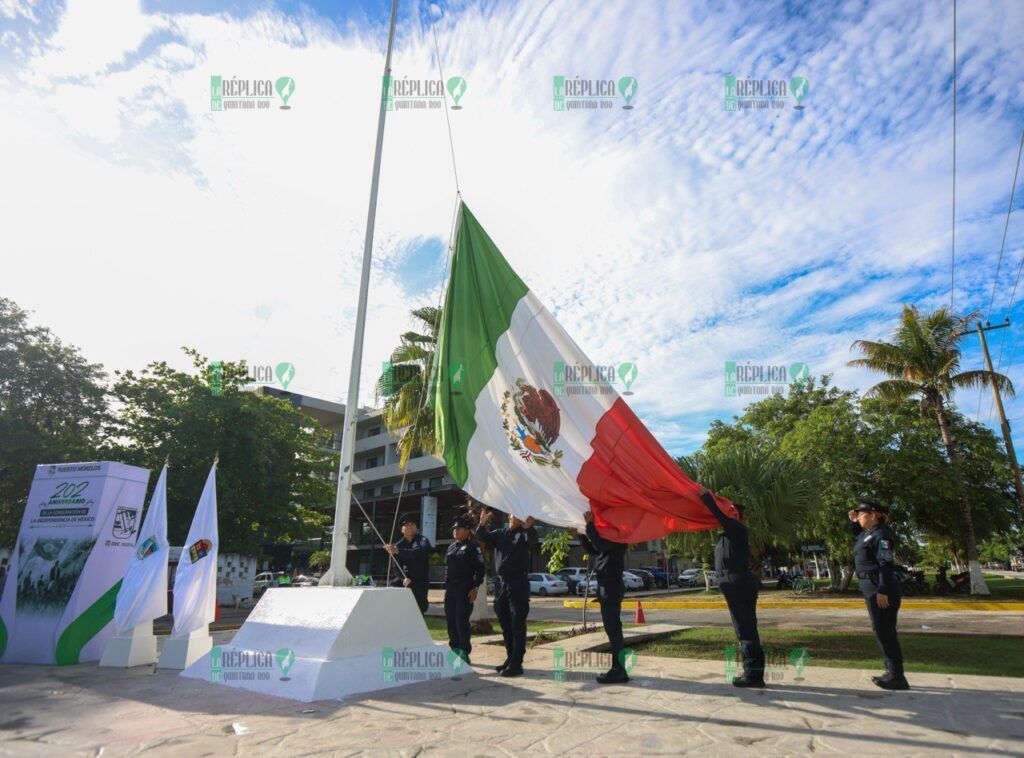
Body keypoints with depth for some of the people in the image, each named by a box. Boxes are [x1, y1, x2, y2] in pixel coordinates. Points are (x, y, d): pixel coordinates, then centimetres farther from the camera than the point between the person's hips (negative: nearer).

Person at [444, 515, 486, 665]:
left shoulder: (472, 547, -6)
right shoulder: (451, 547, 17)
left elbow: (480, 568, -11)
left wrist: (475, 588, -17)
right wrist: (446, 586, 16)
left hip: (465, 589, -7)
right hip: (450, 588, 7)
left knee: (462, 621, -8)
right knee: (450, 621, 10)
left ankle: (464, 653, 1)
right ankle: (455, 650, 22)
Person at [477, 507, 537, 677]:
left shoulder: (523, 533, -2)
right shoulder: (499, 534, 12)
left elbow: (532, 538, -23)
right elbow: (482, 537, 3)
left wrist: (529, 527, -46)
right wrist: (482, 524, -16)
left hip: (518, 583, -6)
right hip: (501, 583, 6)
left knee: (517, 625, -4)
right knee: (505, 625, 14)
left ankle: (516, 663, 0)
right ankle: (510, 658, 25)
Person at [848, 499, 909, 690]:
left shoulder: (880, 534, -13)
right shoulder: (867, 533, 15)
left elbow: (886, 564, -20)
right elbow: (856, 534, 40)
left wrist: (882, 592, -24)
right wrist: (853, 522, 22)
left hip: (880, 588, -10)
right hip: (871, 588, 10)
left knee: (884, 631, -6)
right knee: (882, 631, 15)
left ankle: (897, 677, 1)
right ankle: (893, 672, 24)